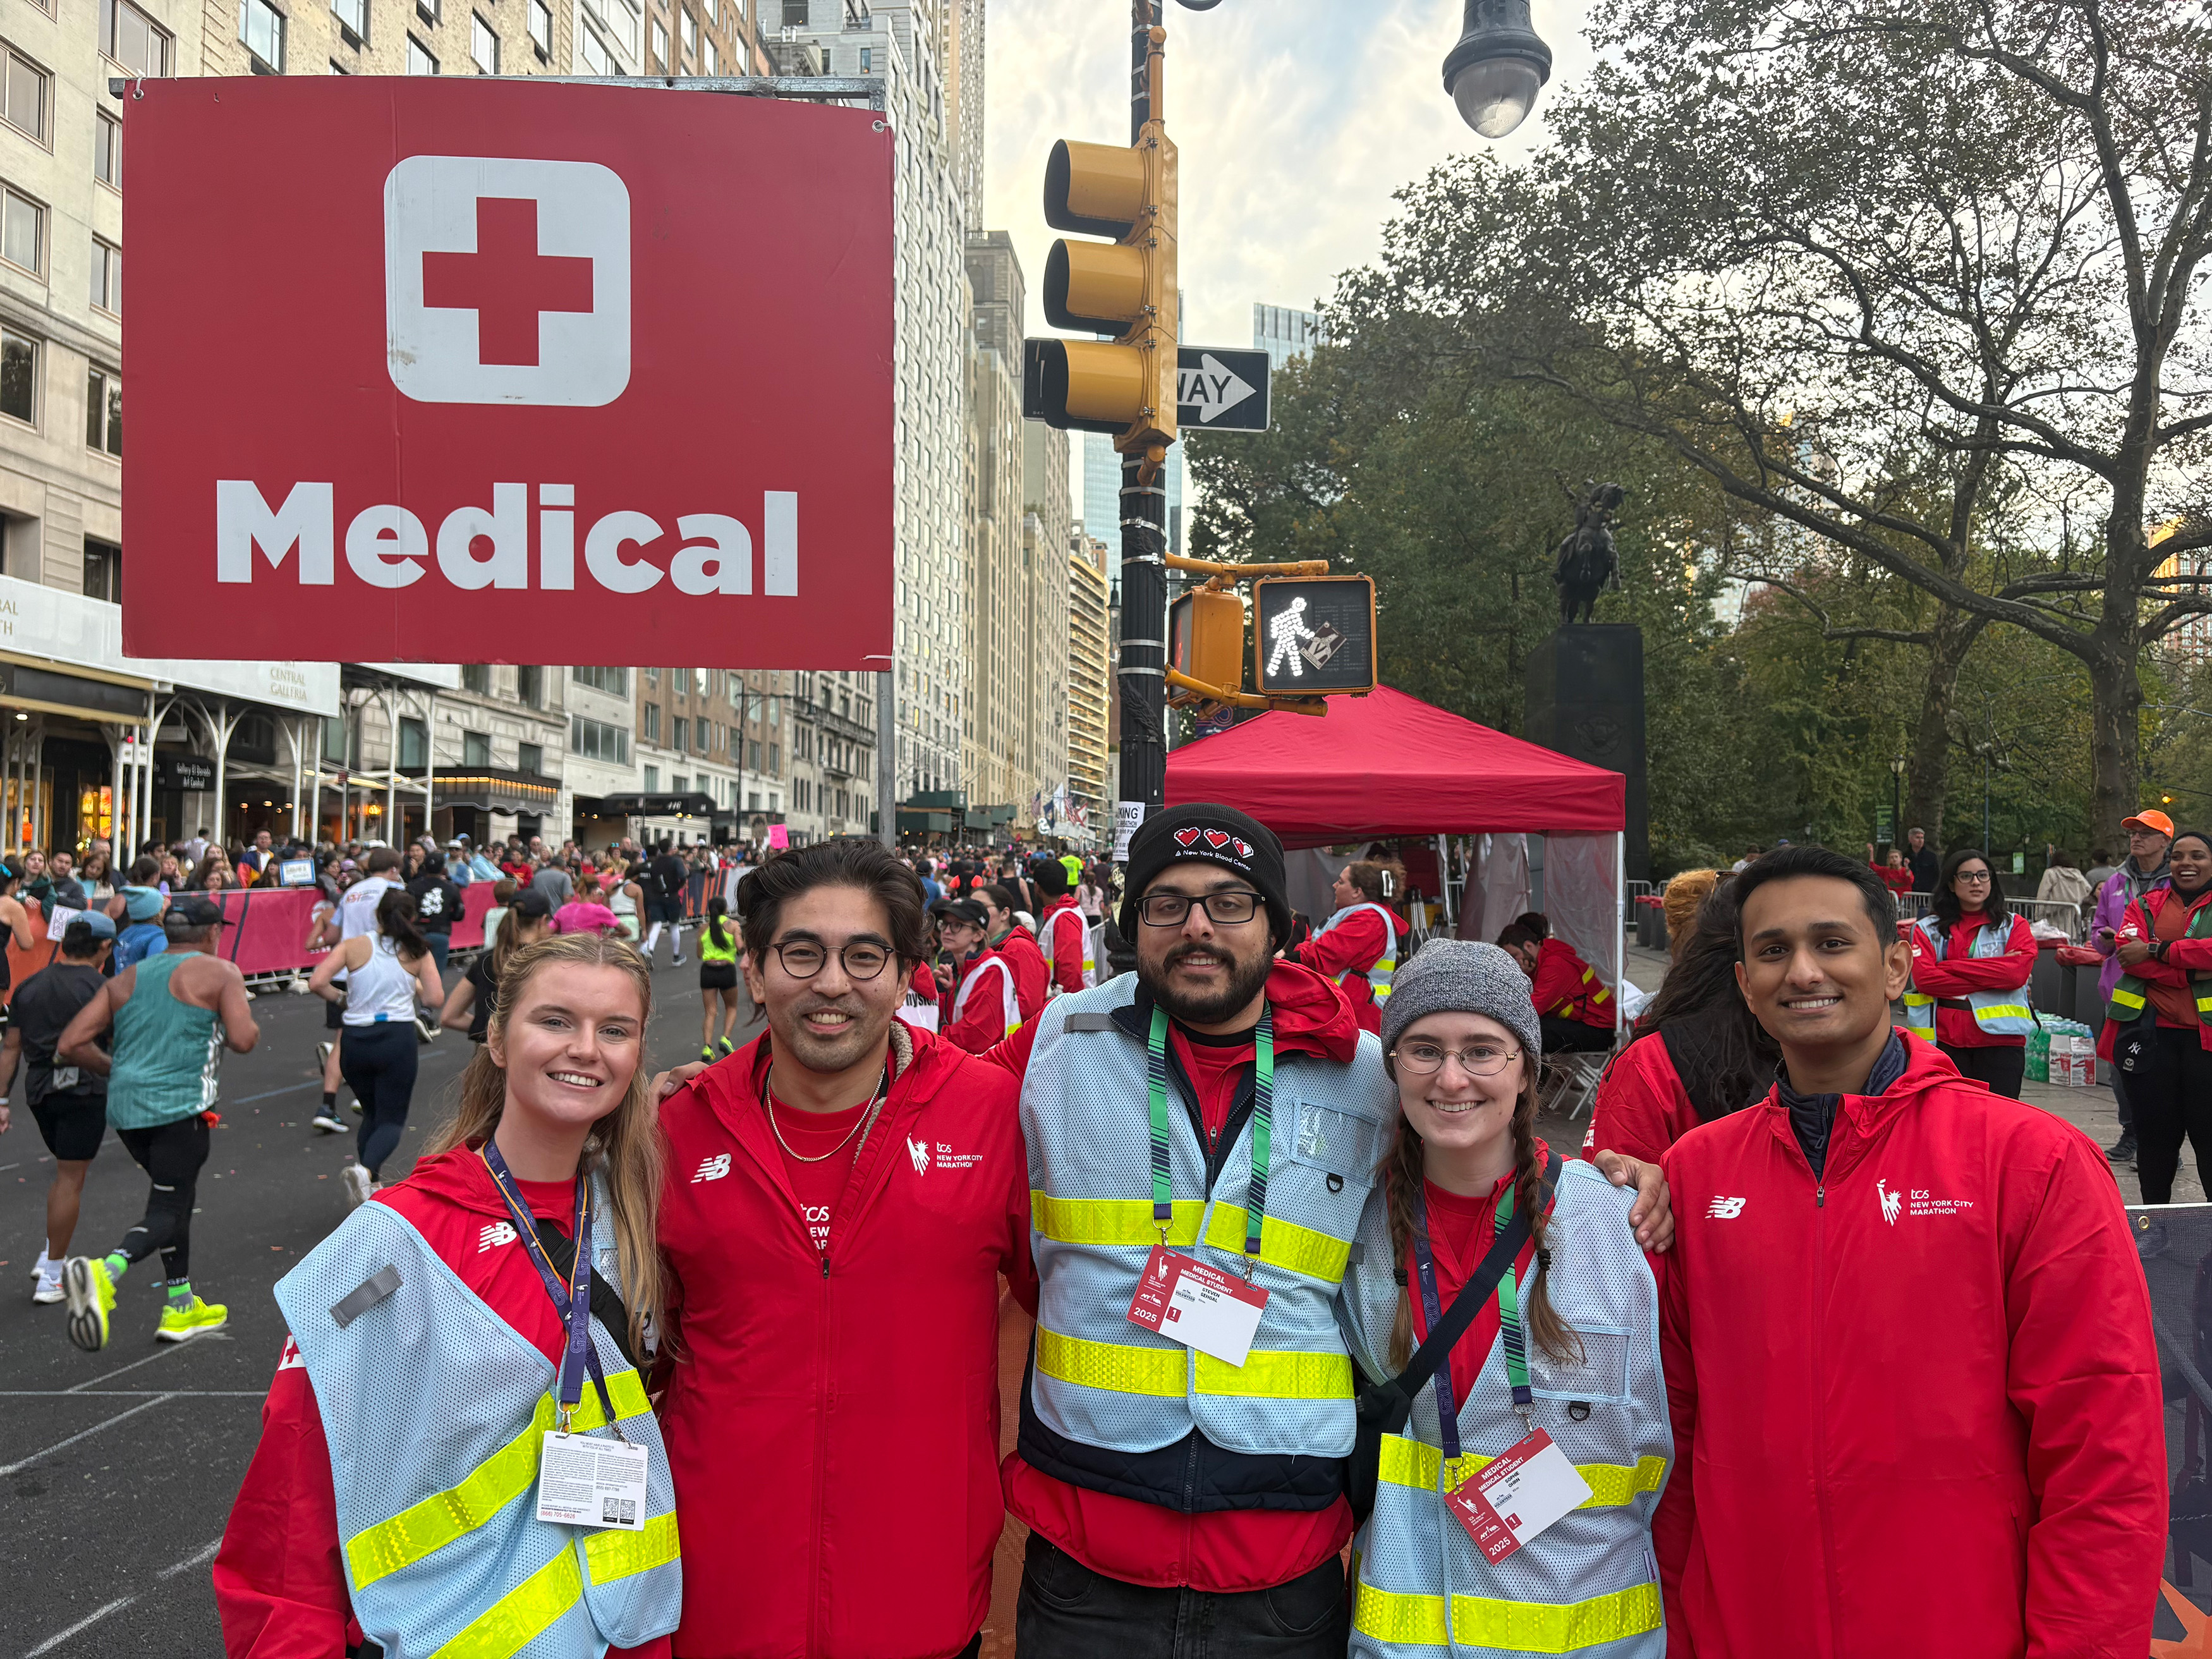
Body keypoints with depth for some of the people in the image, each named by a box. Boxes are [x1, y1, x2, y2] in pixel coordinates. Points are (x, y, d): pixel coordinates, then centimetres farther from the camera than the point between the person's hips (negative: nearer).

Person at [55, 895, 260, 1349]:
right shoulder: (220, 972, 0)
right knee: (167, 1213, -3)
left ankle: (181, 1308, 25)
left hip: (124, 1108, 7)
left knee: (179, 1194, 21)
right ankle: (105, 1271, -31)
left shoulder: (125, 979, 16)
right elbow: (244, 1041, -12)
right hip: (180, 1107, -7)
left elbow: (70, 1047, 9)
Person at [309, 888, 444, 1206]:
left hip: (355, 1040, 2)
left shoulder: (354, 946, 3)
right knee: (392, 1119, 3)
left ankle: (369, 1183, 15)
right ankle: (366, 1170, -25)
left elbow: (317, 982, -8)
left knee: (371, 1115, 23)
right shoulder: (418, 953, 2)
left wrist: (341, 998, 11)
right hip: (397, 1039, -2)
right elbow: (436, 999, -4)